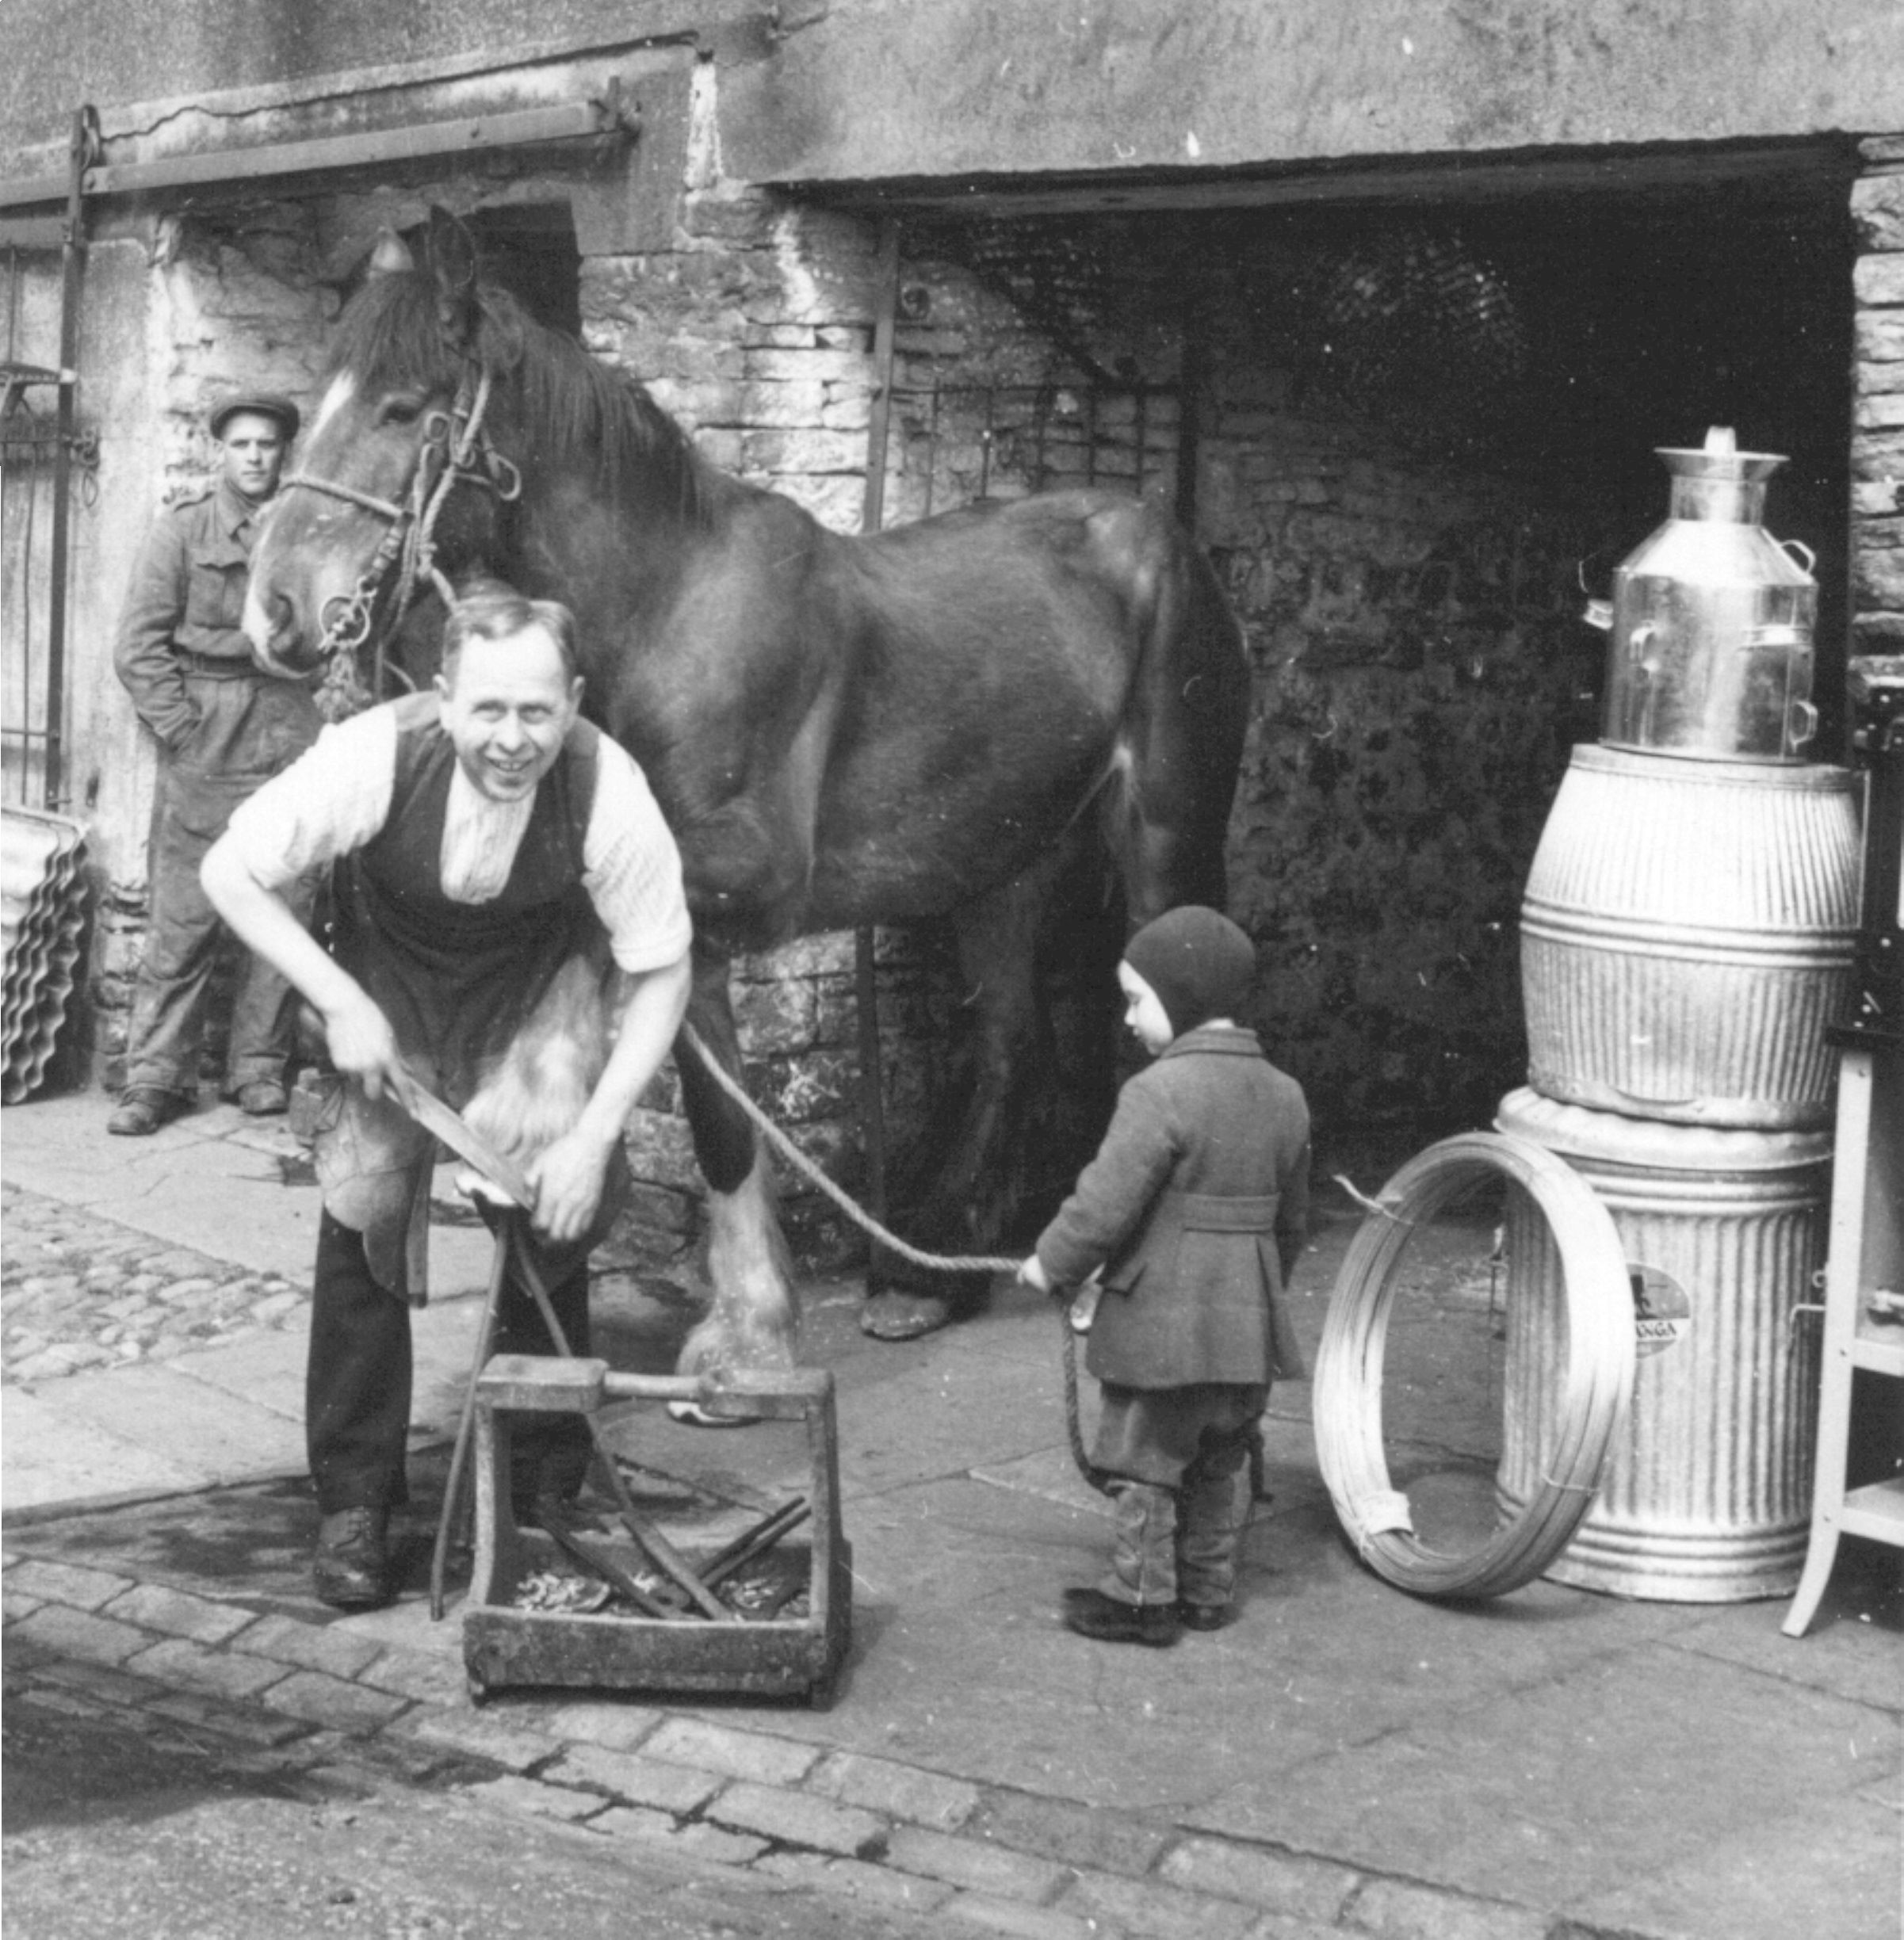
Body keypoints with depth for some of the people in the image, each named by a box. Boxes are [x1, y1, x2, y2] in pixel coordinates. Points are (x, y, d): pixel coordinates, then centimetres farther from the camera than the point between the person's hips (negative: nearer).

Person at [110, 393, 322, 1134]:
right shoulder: (184, 525, 2)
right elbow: (138, 647, -1)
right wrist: (182, 732, -8)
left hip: (289, 733, 2)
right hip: (201, 737, -2)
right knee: (182, 915, -2)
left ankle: (259, 1065, 15)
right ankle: (156, 1075, 4)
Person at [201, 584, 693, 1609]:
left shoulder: (609, 793, -31)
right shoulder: (377, 755, -32)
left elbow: (662, 975, -18)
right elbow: (229, 873, -18)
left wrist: (594, 1137, -24)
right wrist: (340, 1004, -24)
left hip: (539, 985, 0)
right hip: (390, 976, 0)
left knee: (551, 1213, -10)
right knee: (363, 1206, -10)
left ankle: (550, 1494, 12)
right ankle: (353, 1503, 4)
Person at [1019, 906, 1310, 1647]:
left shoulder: (1160, 1092, -18)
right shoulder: (1283, 1094, 7)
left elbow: (1104, 1204, -19)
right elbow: (1291, 1218, 17)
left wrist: (1052, 1264, -3)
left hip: (1163, 1324, -7)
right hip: (1247, 1325, 7)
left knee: (1145, 1468, 7)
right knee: (1213, 1470, 20)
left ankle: (1142, 1601, 14)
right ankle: (1208, 1591, 28)